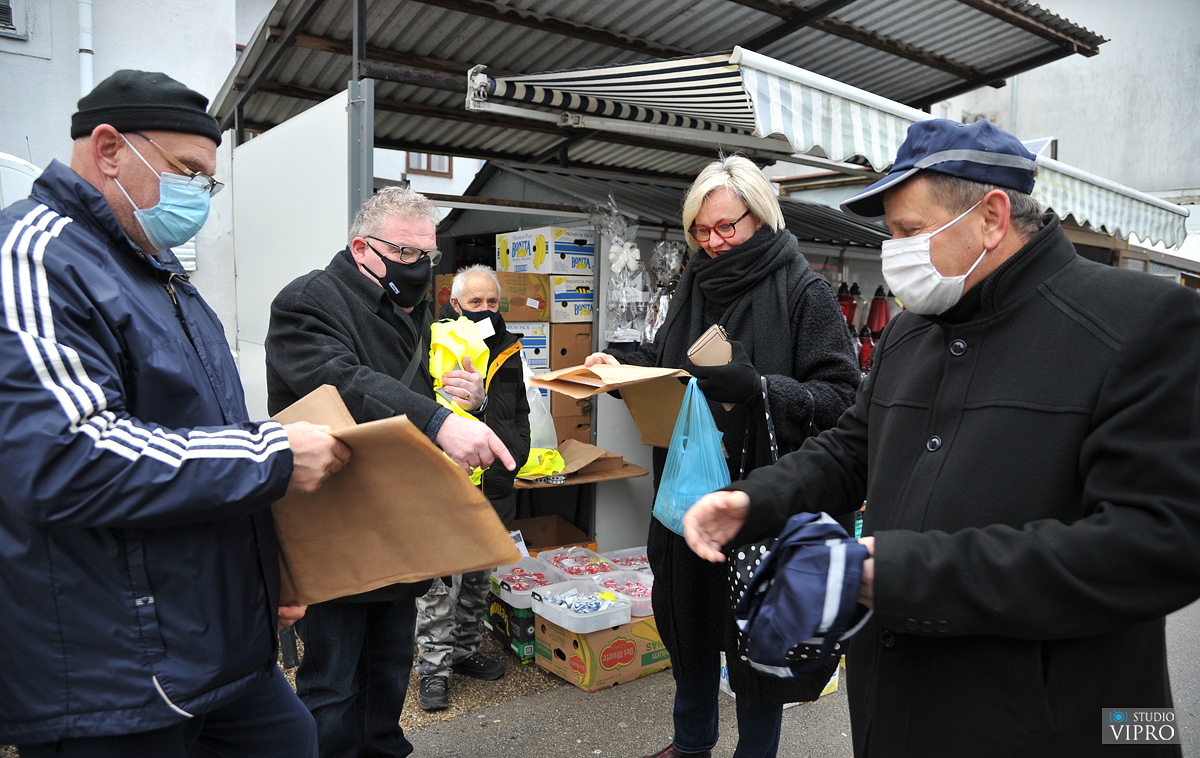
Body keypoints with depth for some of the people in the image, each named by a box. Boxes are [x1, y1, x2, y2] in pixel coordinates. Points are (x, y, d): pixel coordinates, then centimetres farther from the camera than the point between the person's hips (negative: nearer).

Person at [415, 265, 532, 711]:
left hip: (493, 486, 6)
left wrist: (514, 453, 0)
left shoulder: (508, 351, 11)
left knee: (478, 580, 16)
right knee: (440, 582, -4)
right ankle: (434, 669, 8)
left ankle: (465, 650, 31)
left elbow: (520, 411, 16)